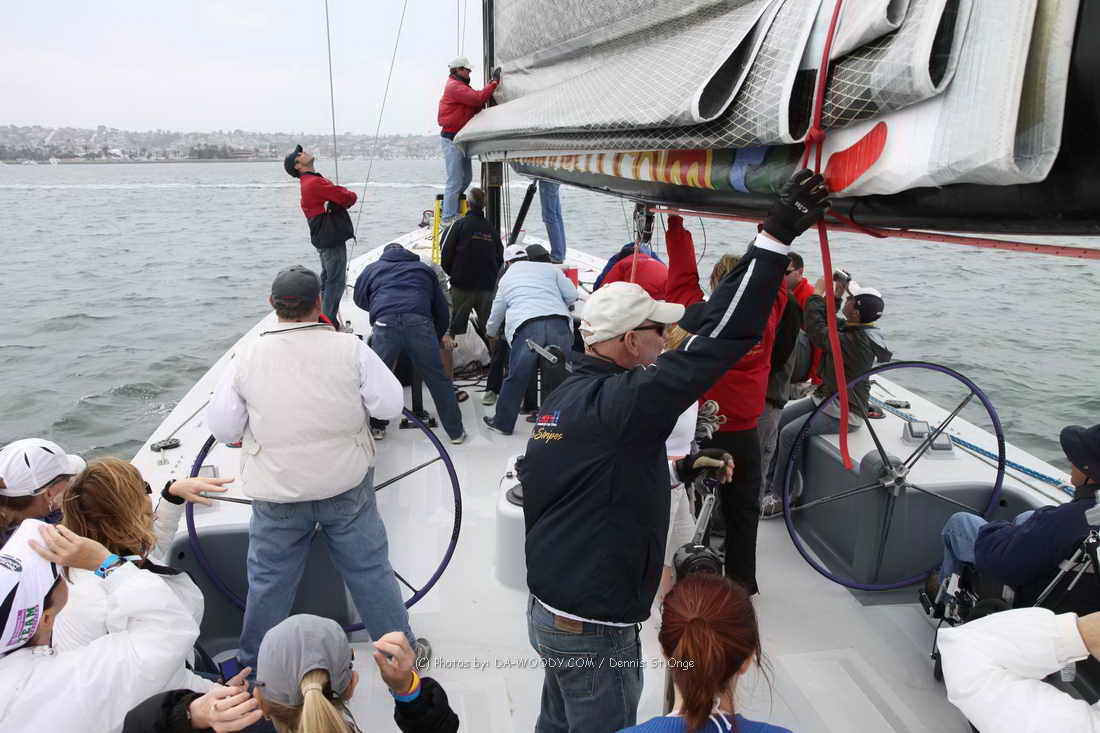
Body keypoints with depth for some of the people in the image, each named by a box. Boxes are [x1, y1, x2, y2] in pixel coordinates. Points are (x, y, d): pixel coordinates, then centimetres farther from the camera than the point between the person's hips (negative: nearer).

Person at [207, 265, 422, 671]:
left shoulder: (247, 356, -9)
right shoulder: (349, 348, -11)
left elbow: (223, 428, -4)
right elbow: (390, 404, -8)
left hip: (277, 492, 0)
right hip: (348, 484, 0)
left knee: (269, 580, 18)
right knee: (370, 569, 15)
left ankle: (253, 667, 36)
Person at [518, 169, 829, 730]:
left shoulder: (566, 395, 4)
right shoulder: (614, 401, -26)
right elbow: (712, 343, -32)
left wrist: (681, 468, 10)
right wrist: (776, 237, -30)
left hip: (550, 612, 9)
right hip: (593, 632, -9)